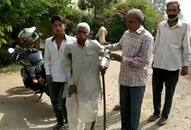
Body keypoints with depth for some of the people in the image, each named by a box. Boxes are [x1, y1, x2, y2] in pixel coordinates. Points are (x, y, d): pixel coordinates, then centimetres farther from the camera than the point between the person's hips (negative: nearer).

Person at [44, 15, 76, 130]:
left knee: (62, 102, -2)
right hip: (53, 77, 5)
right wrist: (48, 73, 2)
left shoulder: (72, 40, -8)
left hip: (67, 77, -4)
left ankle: (69, 120, 27)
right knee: (55, 101, 14)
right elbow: (47, 58, 10)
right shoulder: (48, 41, 4)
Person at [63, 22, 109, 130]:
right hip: (76, 85, 1)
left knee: (90, 111, 12)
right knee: (73, 112, 9)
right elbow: (68, 67, 3)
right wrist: (71, 83, -3)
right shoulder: (69, 48, -4)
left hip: (91, 86, -1)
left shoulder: (95, 45, -8)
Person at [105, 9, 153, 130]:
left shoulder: (146, 37, -15)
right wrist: (105, 47, 20)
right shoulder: (126, 34, 7)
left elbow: (144, 62, -22)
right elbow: (119, 45, 30)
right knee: (124, 108, 18)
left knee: (134, 111, 8)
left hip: (137, 80, -6)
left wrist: (122, 59, -20)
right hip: (124, 78, 6)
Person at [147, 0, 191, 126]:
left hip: (173, 67, -3)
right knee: (156, 91, 13)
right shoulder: (161, 25, 3)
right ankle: (156, 112, 32)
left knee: (169, 93, 10)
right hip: (158, 65, 3)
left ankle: (165, 115, 27)